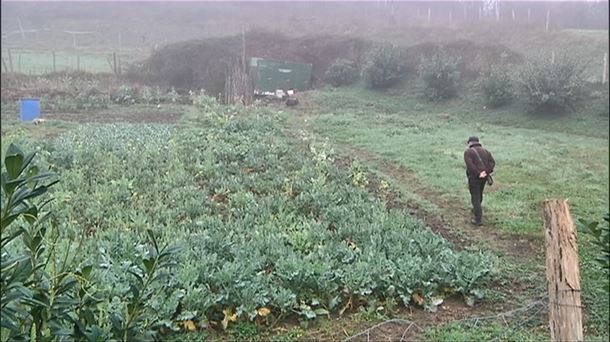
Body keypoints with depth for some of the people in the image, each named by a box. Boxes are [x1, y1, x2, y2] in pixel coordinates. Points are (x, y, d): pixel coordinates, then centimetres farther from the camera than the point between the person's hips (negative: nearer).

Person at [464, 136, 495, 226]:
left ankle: (478, 220, -6)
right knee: (479, 194, 27)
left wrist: (478, 174, -20)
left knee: (475, 198, -2)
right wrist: (487, 172, -10)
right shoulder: (485, 151, 11)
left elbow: (470, 164, -20)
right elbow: (492, 162, -1)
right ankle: (476, 209, 49)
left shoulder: (468, 152, -5)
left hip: (474, 177, -6)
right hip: (484, 177, 6)